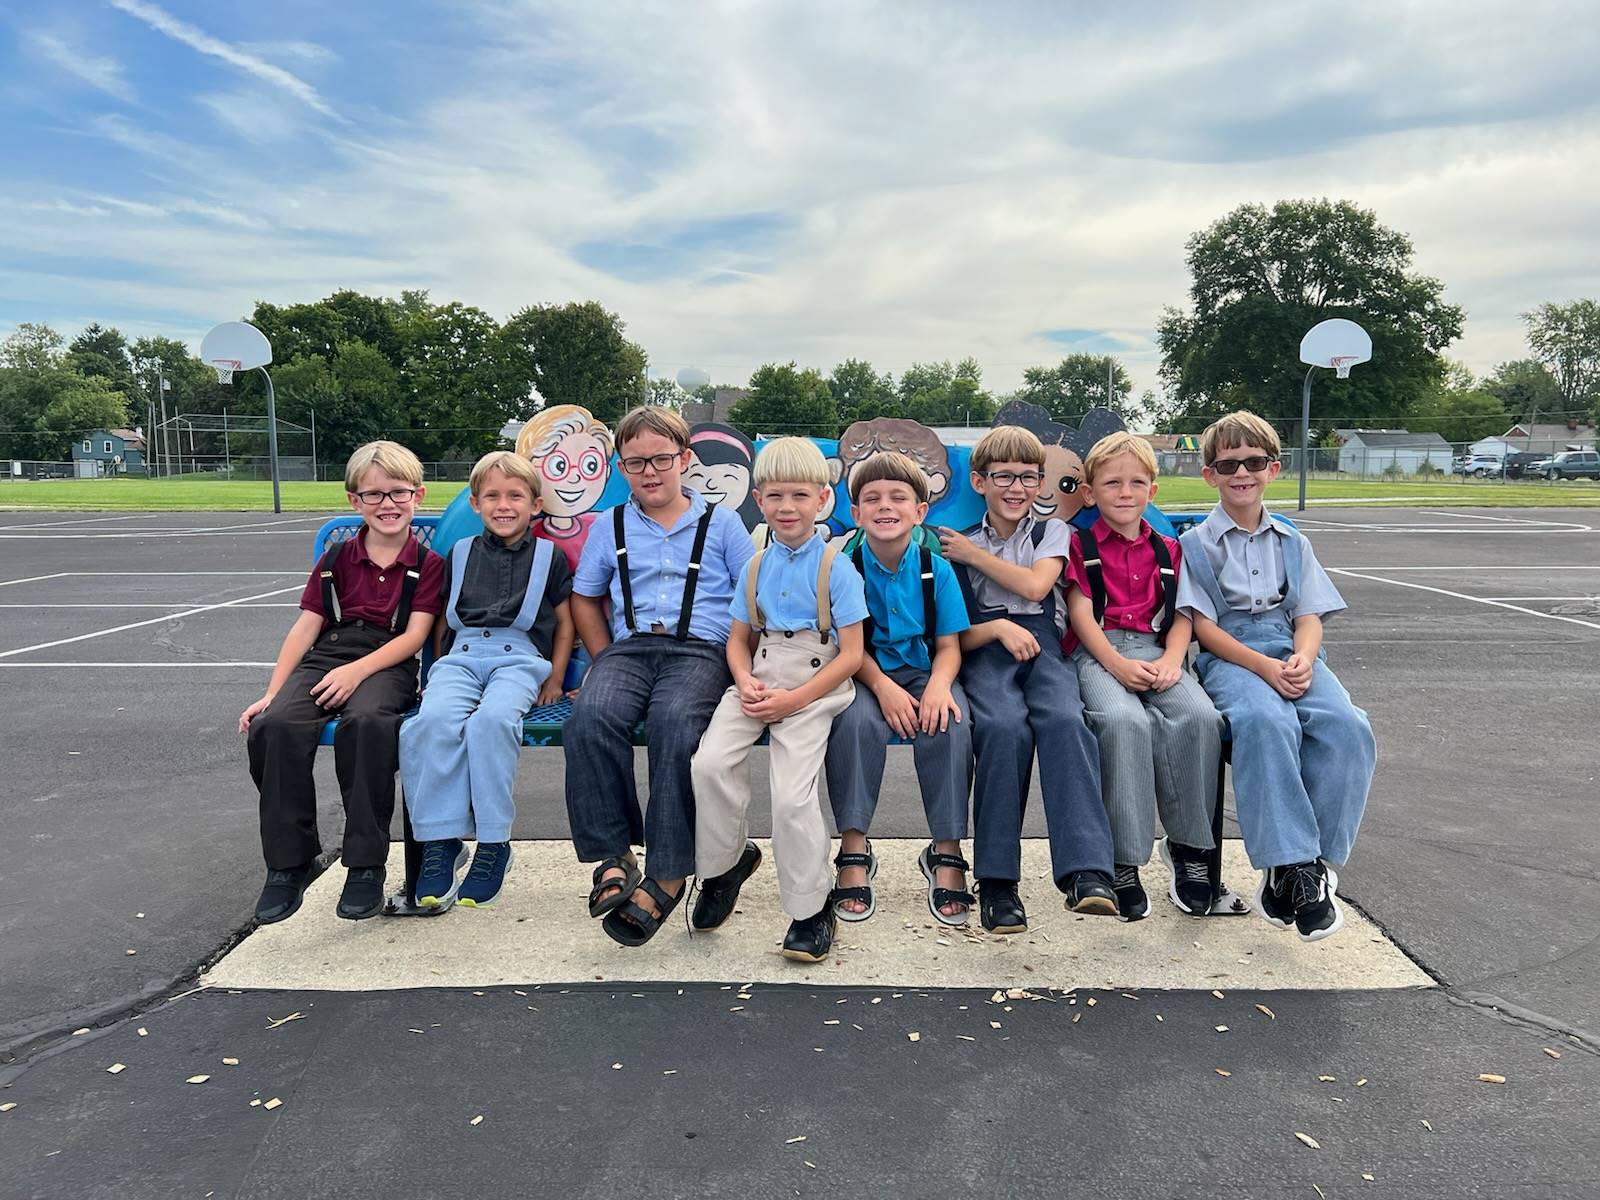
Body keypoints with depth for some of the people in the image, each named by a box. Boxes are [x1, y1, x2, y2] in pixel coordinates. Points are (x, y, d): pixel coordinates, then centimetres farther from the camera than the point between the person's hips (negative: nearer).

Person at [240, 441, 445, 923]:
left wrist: (358, 670, -18)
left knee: (366, 720, -38)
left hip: (387, 663, -3)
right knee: (274, 725, -28)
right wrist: (271, 692, 1)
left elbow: (414, 636, -3)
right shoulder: (337, 559, 17)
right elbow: (306, 627, 11)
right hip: (326, 655, 3)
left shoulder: (428, 564, 8)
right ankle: (290, 860, -11)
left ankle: (366, 864, -23)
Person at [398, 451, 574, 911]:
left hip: (520, 656, -2)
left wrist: (555, 678, 7)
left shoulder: (549, 555, 17)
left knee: (491, 720, -36)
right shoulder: (460, 553, 23)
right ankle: (440, 842, -23)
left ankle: (493, 844, -25)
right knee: (433, 720, -32)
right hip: (461, 654, 3)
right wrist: (441, 672, 12)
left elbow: (565, 622, 18)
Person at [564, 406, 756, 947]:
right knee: (589, 716, -31)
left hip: (702, 649, -2)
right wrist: (606, 660, 9)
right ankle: (614, 855, -22)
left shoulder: (721, 523, 14)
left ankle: (668, 874, -30)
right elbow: (584, 599, 24)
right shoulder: (610, 527, 20)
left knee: (674, 722, -35)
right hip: (628, 646, 3)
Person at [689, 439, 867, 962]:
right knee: (710, 762, -19)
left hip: (815, 687, -4)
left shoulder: (836, 568, -4)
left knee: (791, 793, -18)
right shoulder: (755, 568, 11)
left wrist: (795, 699, -15)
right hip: (759, 681, 4)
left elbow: (851, 653, -7)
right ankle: (725, 861, 8)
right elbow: (739, 640, 15)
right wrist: (746, 682, -8)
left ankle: (813, 907, 4)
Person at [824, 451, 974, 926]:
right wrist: (883, 686, -24)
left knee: (949, 722, -30)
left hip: (922, 671, 1)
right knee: (856, 719, -34)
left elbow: (948, 646, 0)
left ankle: (946, 853, -17)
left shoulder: (936, 570, 0)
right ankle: (854, 850, -23)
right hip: (864, 674, -1)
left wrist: (939, 683, -23)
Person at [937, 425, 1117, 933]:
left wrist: (974, 554, 5)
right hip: (985, 655, -1)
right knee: (1004, 727, -33)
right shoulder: (956, 547, 17)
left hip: (1043, 648, 1)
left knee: (1064, 720, -33)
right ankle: (996, 880, -27)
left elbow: (1035, 585, -2)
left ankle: (1086, 870, -39)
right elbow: (955, 636, 10)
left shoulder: (1052, 531, 19)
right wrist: (998, 628, -9)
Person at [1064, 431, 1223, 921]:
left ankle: (1189, 845, -12)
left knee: (1199, 716, -28)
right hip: (1097, 653, -3)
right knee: (1125, 720, -35)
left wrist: (1171, 661, -9)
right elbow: (1081, 612, 0)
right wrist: (1118, 665, -15)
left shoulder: (1168, 550, 22)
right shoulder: (1080, 545, 11)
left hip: (1154, 649, 3)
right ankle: (1124, 862, -25)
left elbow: (1181, 616, 13)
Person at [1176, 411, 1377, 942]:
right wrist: (1263, 667, -16)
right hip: (1229, 656, -4)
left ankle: (1310, 863, -21)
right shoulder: (1196, 543, 8)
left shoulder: (1292, 541, 21)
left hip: (1293, 655, 4)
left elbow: (1310, 615, 13)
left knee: (1348, 727, -28)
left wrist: (1302, 660, -11)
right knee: (1266, 723, -38)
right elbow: (1202, 625, -1)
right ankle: (1292, 864, -33)